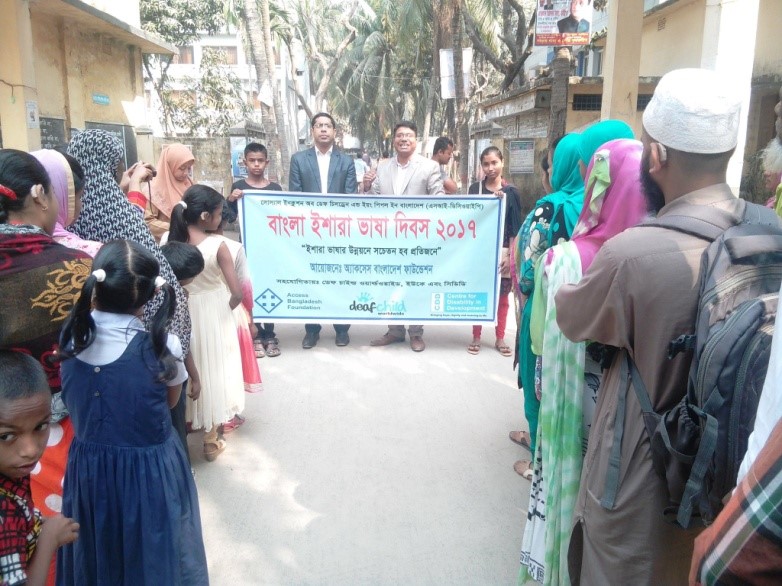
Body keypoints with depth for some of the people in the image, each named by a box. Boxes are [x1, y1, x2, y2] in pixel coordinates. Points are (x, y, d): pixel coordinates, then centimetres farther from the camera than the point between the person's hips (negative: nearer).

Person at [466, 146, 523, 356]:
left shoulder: (512, 192, 1)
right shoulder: (475, 189, 3)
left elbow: (515, 228, 1)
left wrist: (511, 256, -5)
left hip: (503, 252, 0)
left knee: (502, 297, 6)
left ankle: (500, 339, 18)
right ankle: (476, 337, 15)